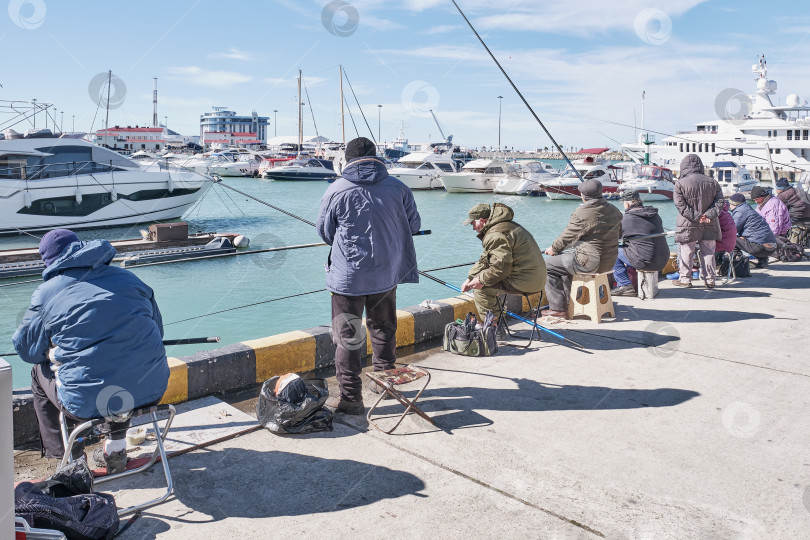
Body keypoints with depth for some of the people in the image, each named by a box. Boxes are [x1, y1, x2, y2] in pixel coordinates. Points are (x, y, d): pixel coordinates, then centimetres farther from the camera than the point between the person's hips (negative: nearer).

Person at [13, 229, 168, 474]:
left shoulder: (47, 292, 2)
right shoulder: (128, 277, 12)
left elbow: (26, 348, 11)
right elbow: (157, 329, 18)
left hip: (90, 403, -3)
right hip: (152, 390, 4)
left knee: (41, 370, 28)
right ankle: (117, 449, 40)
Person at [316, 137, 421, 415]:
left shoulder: (336, 191, -7)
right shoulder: (398, 188, -1)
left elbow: (324, 232, 4)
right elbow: (414, 225, 10)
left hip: (348, 275, -3)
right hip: (387, 274, 4)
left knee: (347, 335, 4)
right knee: (383, 329, 20)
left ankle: (350, 397, 7)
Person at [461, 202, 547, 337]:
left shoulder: (496, 235, -19)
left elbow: (501, 267, -25)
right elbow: (485, 259, 22)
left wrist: (481, 280, -12)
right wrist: (470, 278, 15)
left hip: (525, 282, -11)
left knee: (481, 288, -8)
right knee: (484, 281, 20)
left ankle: (495, 329, -1)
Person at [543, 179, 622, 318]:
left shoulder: (581, 214, -18)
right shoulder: (614, 211, 5)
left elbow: (566, 237, -9)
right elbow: (619, 233, 20)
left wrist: (553, 249, 10)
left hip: (590, 263, -9)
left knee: (548, 265, 6)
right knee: (565, 259, 32)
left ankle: (558, 308, 6)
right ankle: (569, 301, 39)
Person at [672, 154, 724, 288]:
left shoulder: (680, 183, -5)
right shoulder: (712, 182, 6)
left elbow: (680, 204, -12)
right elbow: (719, 202, 2)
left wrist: (696, 217, -11)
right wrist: (709, 215, -8)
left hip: (688, 225, -3)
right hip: (709, 226, 3)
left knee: (686, 252, 5)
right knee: (708, 252, 11)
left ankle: (685, 279, 8)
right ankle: (710, 279, 15)